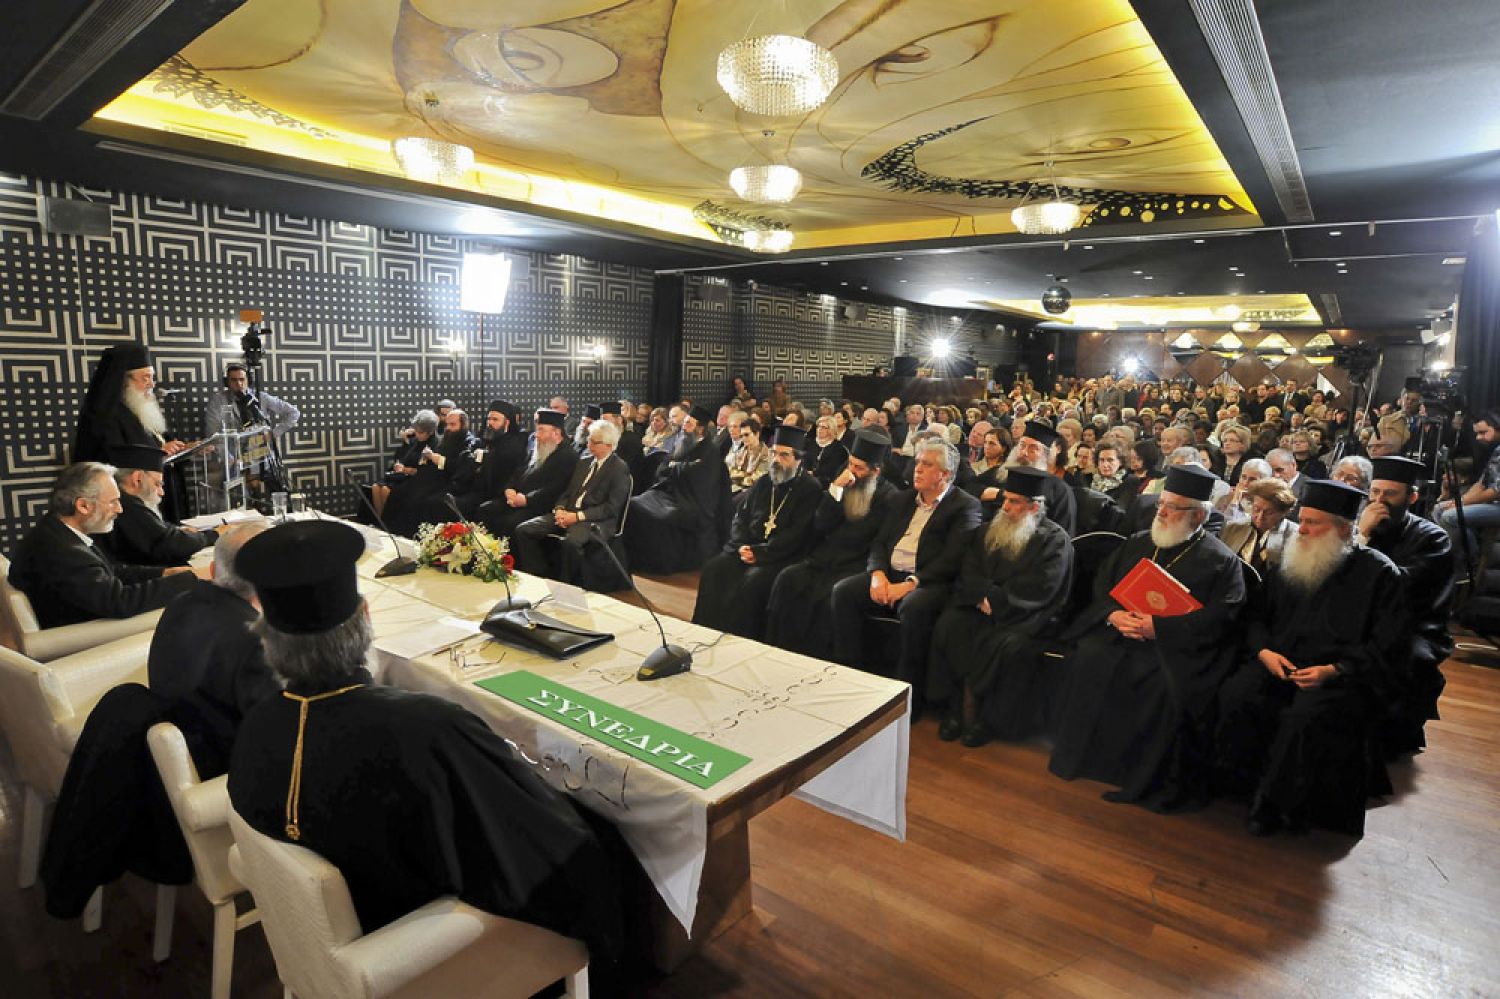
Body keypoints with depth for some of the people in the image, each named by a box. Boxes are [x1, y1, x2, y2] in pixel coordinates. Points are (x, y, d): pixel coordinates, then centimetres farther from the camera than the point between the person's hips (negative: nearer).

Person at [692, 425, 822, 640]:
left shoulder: (810, 489, -4)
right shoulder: (763, 483, 14)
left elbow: (797, 534, -12)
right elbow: (741, 517, 14)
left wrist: (759, 553, -16)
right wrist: (742, 546, -6)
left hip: (782, 556, -6)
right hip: (748, 548, 6)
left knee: (752, 580, -31)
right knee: (712, 569, -15)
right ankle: (706, 631, -8)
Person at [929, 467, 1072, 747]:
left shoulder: (1054, 540, -1)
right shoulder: (993, 529, 15)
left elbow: (1036, 590, -11)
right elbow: (969, 569, 7)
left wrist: (993, 598, -14)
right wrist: (984, 594, -12)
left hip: (1024, 614, -4)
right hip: (984, 606, 4)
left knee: (1004, 644, -32)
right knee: (949, 625, -23)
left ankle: (987, 716, -11)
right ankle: (958, 707, -15)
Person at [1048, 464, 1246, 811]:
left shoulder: (1221, 560, 2)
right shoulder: (1139, 543, 18)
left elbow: (1219, 618, -10)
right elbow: (1102, 581, 15)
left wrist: (1159, 627, -20)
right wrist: (1113, 613, -7)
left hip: (1178, 645, -4)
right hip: (1120, 629, 4)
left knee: (1168, 685, -32)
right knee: (1087, 658, -23)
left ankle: (1146, 780, -11)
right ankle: (1076, 755, -9)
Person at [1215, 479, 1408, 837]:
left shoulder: (1378, 573, -1)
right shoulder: (1291, 564, 13)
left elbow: (1390, 647, -6)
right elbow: (1257, 617, 16)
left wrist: (1333, 670, -19)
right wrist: (1264, 651, -6)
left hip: (1345, 676, -4)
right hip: (1282, 664, 4)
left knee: (1309, 714, -35)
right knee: (1236, 696, -26)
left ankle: (1276, 800, -14)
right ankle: (1251, 786, -10)